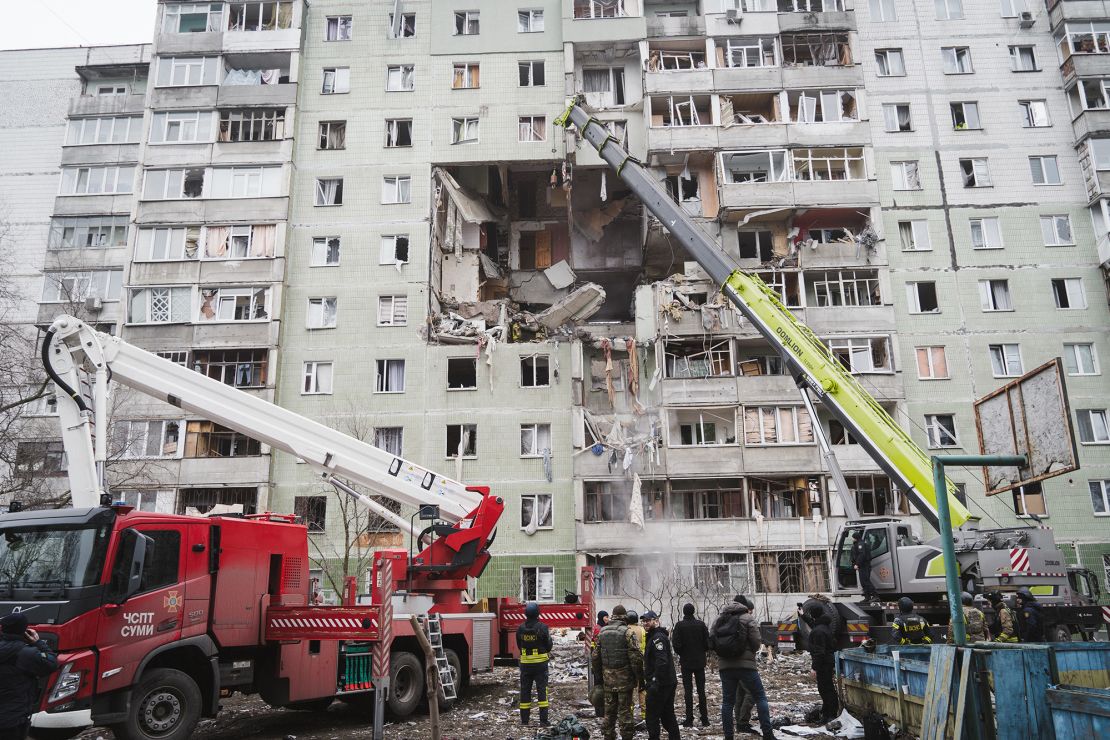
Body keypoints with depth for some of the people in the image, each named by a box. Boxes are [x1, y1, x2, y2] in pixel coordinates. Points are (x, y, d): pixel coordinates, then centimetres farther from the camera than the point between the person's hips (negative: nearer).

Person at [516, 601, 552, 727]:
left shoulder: (520, 628, -2)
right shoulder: (542, 627, -12)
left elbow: (519, 645, 9)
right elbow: (548, 646, -6)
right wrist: (549, 636, 13)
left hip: (525, 663, 3)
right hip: (540, 663, -3)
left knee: (525, 691, 10)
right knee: (542, 689, 3)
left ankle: (524, 720, 13)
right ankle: (543, 720, 1)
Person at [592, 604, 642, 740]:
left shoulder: (602, 632, 4)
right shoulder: (627, 632, -12)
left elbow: (595, 657, 8)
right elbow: (636, 657, -15)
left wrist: (600, 675, 18)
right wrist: (639, 676, -4)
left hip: (608, 678, 4)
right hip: (624, 678, -4)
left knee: (609, 709, 14)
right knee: (624, 710, 5)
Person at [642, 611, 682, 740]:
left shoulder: (657, 637, -17)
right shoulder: (653, 636, 15)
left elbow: (662, 662, -27)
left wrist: (655, 682, -24)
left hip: (659, 685, -10)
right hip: (669, 683, 10)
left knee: (652, 715, -2)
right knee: (668, 714, 16)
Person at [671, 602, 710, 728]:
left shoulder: (680, 625, -10)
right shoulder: (701, 624, -4)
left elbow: (676, 644, -12)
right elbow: (708, 642, -4)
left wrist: (681, 654, 6)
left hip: (686, 662, -2)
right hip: (700, 661, 2)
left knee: (688, 690, 3)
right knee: (701, 690, 9)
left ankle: (689, 719, 2)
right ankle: (704, 719, 10)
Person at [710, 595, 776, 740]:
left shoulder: (719, 619, 9)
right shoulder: (748, 619, -4)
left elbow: (711, 641, 6)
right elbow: (756, 643, -7)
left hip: (725, 665, 4)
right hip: (745, 664, -4)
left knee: (727, 700, 10)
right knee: (760, 697, 7)